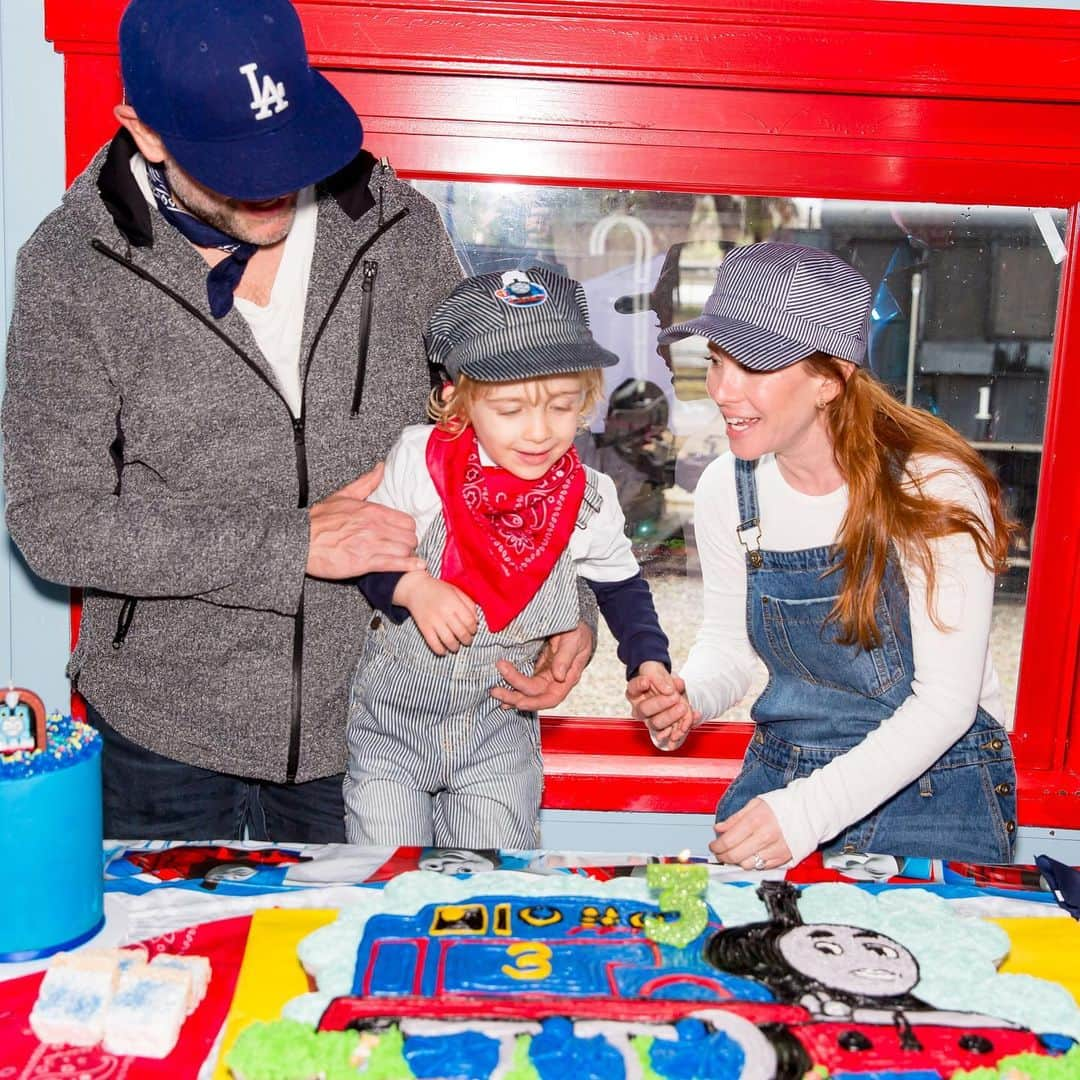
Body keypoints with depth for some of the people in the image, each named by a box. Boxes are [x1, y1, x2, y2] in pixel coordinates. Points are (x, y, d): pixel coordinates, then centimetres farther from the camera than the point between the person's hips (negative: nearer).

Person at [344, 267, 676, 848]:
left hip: (498, 729, 1)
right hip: (389, 720, -1)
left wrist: (650, 662, -9)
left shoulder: (588, 501, -12)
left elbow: (622, 587, 6)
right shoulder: (418, 462, -18)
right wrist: (413, 587, -24)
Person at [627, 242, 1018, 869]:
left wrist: (809, 811, -29)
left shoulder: (936, 489, -21)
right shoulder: (727, 489, -6)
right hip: (780, 766, 4)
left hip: (934, 788, -3)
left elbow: (946, 702, -20)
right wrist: (690, 697, -16)